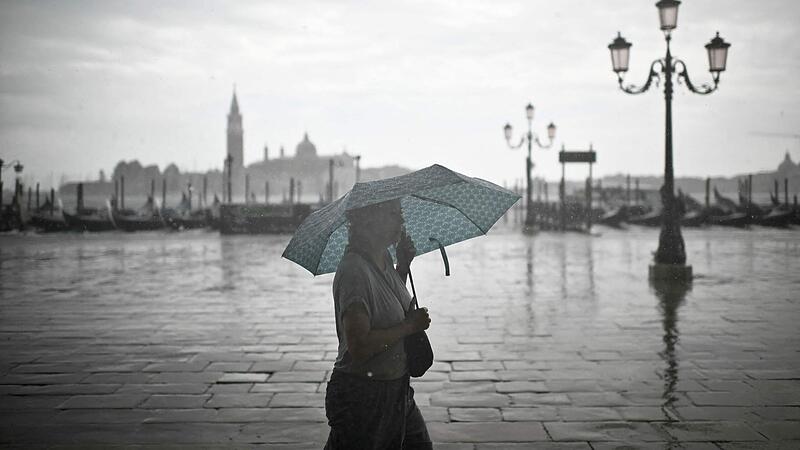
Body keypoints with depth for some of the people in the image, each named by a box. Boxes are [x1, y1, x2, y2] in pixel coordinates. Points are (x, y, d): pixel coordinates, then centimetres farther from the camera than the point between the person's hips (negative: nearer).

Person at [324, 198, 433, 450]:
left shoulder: (384, 259, 5)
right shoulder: (354, 271, -24)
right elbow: (359, 346, -30)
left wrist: (404, 265, 10)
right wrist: (409, 326, -19)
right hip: (361, 396, -9)